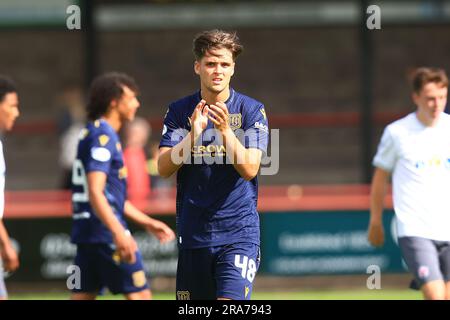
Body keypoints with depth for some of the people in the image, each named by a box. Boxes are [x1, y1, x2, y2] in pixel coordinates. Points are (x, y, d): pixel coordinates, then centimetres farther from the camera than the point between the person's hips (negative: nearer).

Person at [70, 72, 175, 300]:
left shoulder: (92, 134, 20)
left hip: (86, 231, 10)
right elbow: (95, 192, -22)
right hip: (105, 231, -10)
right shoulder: (102, 136, -12)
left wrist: (147, 222, 29)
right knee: (139, 295, -2)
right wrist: (119, 234, -30)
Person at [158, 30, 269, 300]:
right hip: (193, 234, 3)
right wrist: (194, 133, -20)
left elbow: (249, 169, -12)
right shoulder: (180, 111, 4)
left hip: (239, 233, -3)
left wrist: (225, 130, -25)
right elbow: (164, 168, -6)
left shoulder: (251, 110, -2)